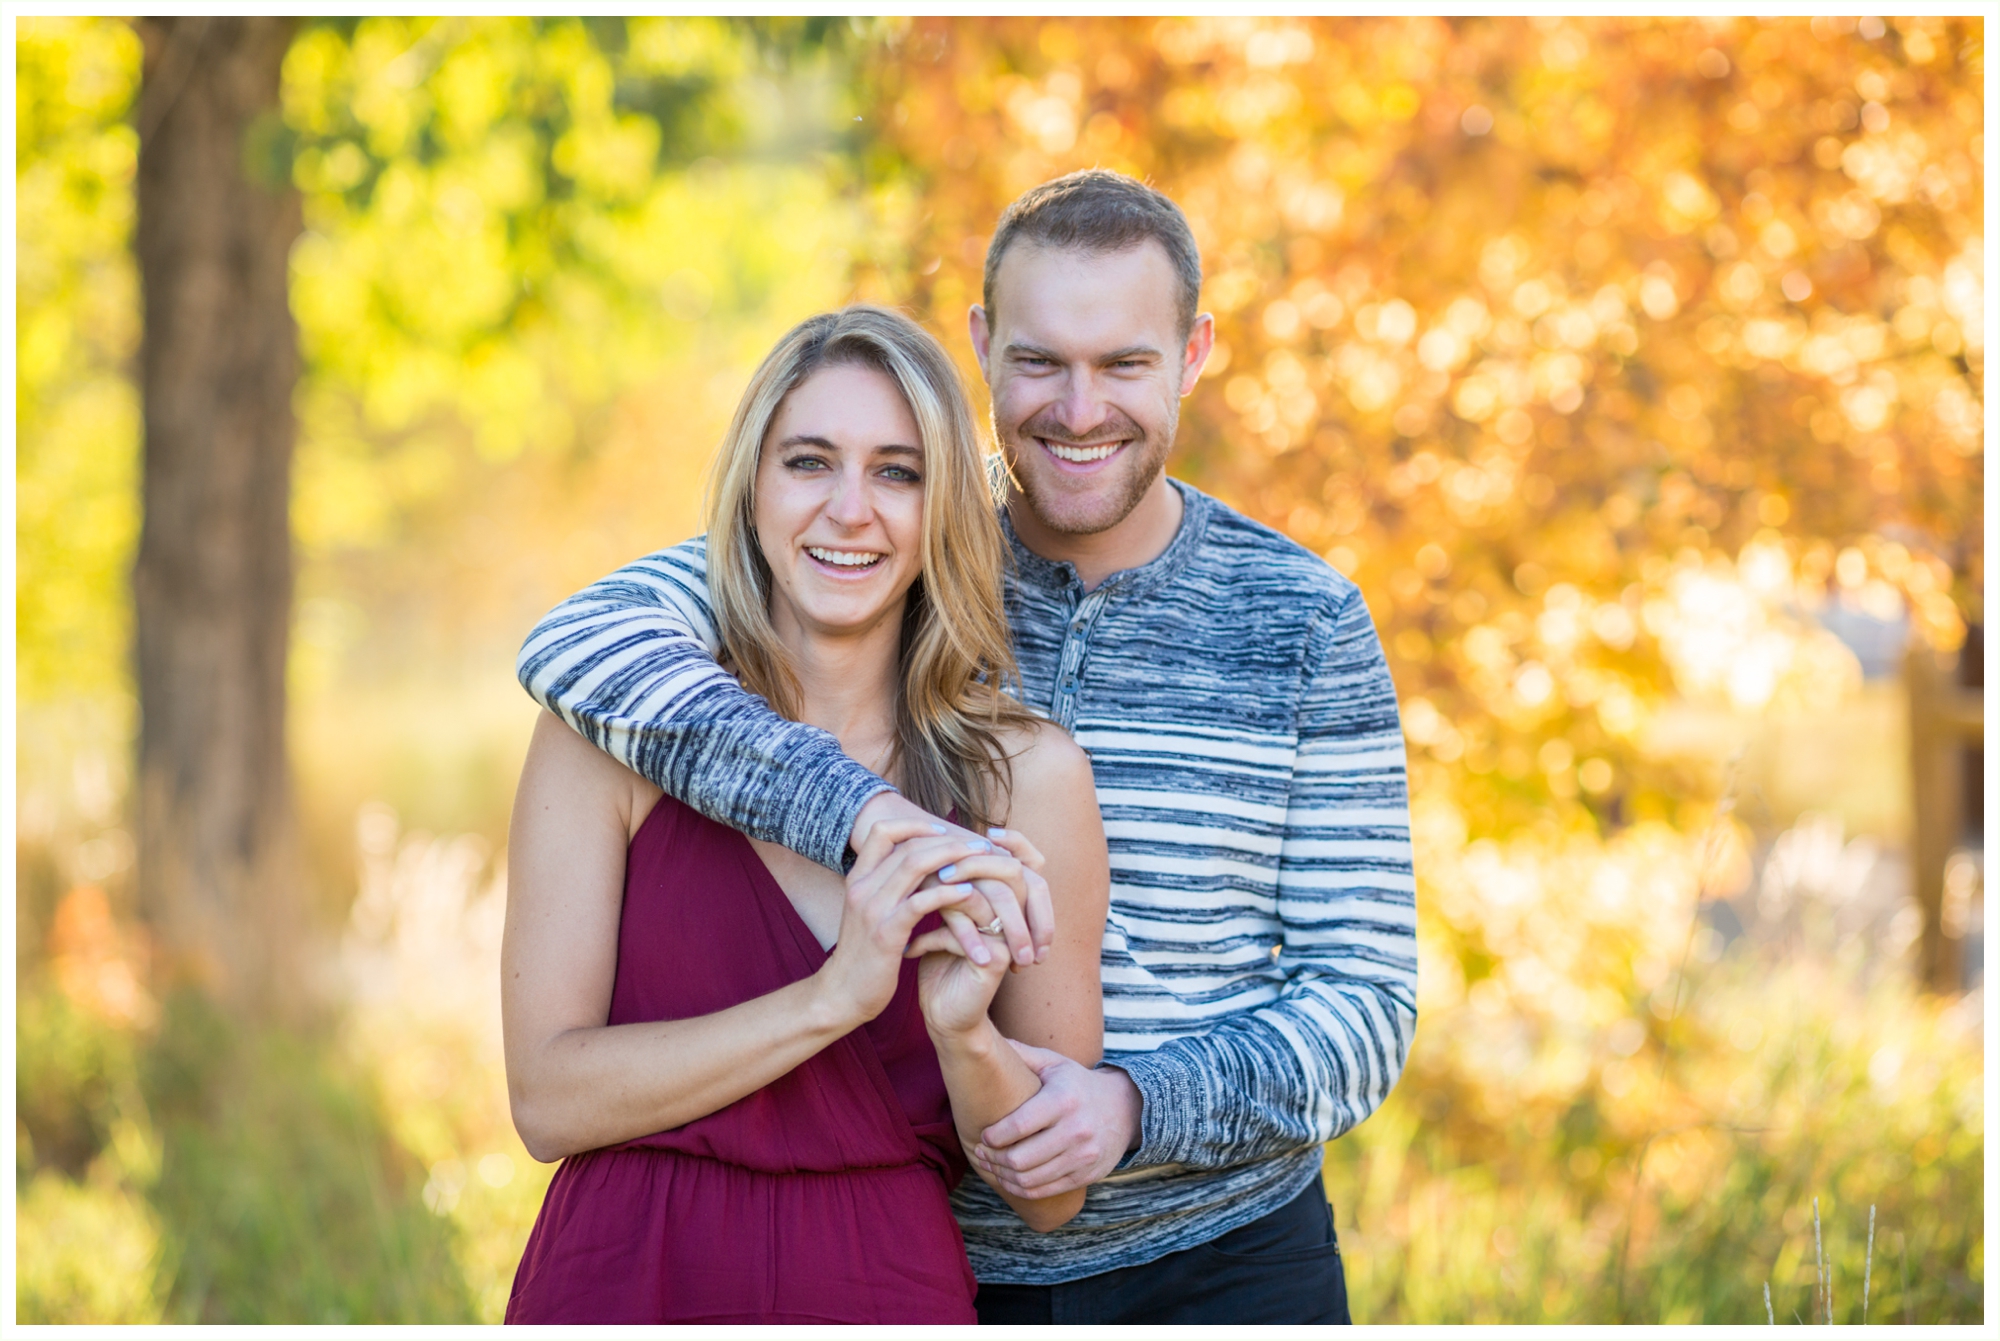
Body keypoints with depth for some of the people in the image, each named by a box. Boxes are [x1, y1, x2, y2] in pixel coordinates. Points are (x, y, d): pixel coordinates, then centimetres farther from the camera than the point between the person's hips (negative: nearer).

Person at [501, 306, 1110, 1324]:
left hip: (893, 1295, 1)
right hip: (620, 1290, 0)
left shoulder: (1027, 774, -4)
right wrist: (831, 1000, -19)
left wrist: (965, 1037, -19)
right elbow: (547, 1098, -10)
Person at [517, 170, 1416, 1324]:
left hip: (1222, 1266, 0)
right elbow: (583, 643, -23)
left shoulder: (1305, 624, -4)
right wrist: (877, 818, -35)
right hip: (942, 1264, 0)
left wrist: (1137, 1106, -23)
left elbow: (1365, 1003, -5)